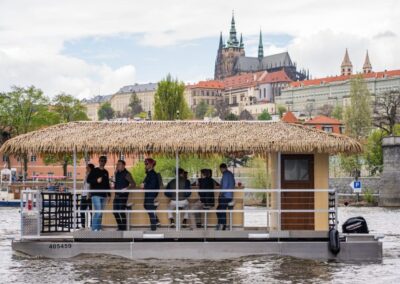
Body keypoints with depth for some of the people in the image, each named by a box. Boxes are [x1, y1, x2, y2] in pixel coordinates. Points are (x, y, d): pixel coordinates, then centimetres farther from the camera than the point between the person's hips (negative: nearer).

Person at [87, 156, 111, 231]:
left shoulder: (106, 172, 16)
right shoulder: (94, 171, -1)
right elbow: (88, 180, -7)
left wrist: (108, 194, 17)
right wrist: (96, 180, -21)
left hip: (103, 195, 6)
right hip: (96, 194, -6)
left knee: (101, 213, 8)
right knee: (98, 212, -15)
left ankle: (98, 228, 13)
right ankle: (94, 228, -11)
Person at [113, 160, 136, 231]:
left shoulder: (126, 174, -8)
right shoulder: (117, 173, 14)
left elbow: (133, 184, -12)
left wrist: (126, 188, -23)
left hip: (123, 195, -7)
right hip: (117, 195, 7)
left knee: (122, 211, -7)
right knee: (115, 211, 6)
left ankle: (123, 228, 2)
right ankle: (120, 227, 19)